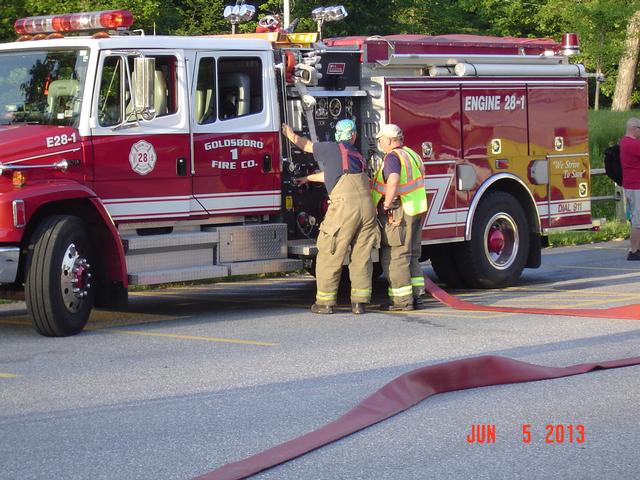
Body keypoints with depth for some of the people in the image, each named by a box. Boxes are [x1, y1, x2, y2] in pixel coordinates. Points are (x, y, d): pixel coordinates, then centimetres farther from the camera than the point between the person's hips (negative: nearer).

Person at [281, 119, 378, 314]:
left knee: (330, 254, 4)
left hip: (344, 205, -5)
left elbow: (305, 144, 21)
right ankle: (359, 302, 7)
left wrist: (289, 132, 38)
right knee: (362, 256, 9)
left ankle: (325, 302, 6)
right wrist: (308, 178, 50)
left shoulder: (331, 148, 5)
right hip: (367, 206, 5)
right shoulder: (357, 155, 23)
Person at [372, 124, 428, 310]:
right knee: (411, 256, 16)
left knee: (395, 256, -3)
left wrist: (387, 204, -22)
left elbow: (393, 180, -31)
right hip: (417, 211, 9)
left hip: (398, 212, -9)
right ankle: (417, 295, 16)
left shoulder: (393, 157, -14)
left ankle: (402, 300, -3)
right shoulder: (412, 155, 15)